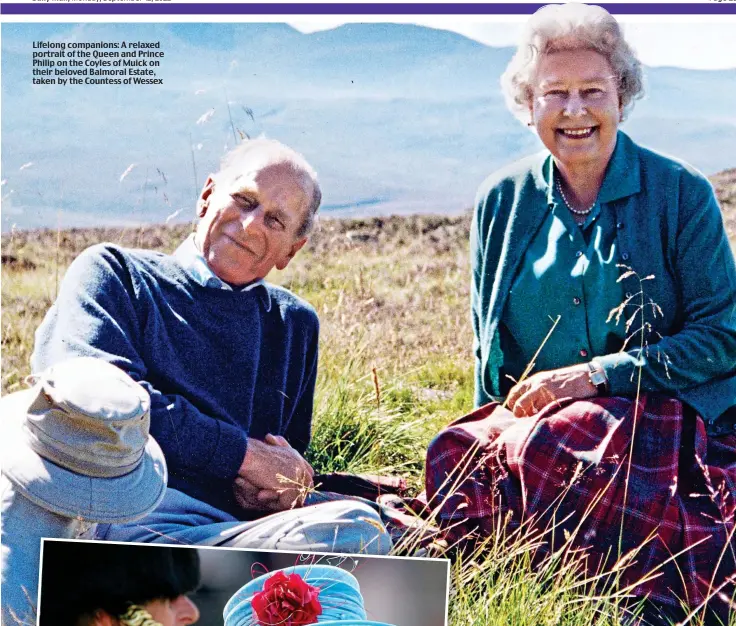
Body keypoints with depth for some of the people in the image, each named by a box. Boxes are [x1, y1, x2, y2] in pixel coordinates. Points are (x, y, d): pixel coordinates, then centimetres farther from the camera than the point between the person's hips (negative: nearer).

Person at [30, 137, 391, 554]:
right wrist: (247, 454, -4)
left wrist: (288, 491, 4)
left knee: (359, 528, -31)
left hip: (233, 526, 6)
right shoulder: (113, 273, 13)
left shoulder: (295, 325, 27)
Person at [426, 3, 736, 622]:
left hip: (660, 420, -2)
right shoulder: (502, 201, 9)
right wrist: (493, 428, 2)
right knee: (464, 455, -31)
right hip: (530, 415, 3)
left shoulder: (682, 194, 0)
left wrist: (594, 375, -13)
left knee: (553, 447, -35)